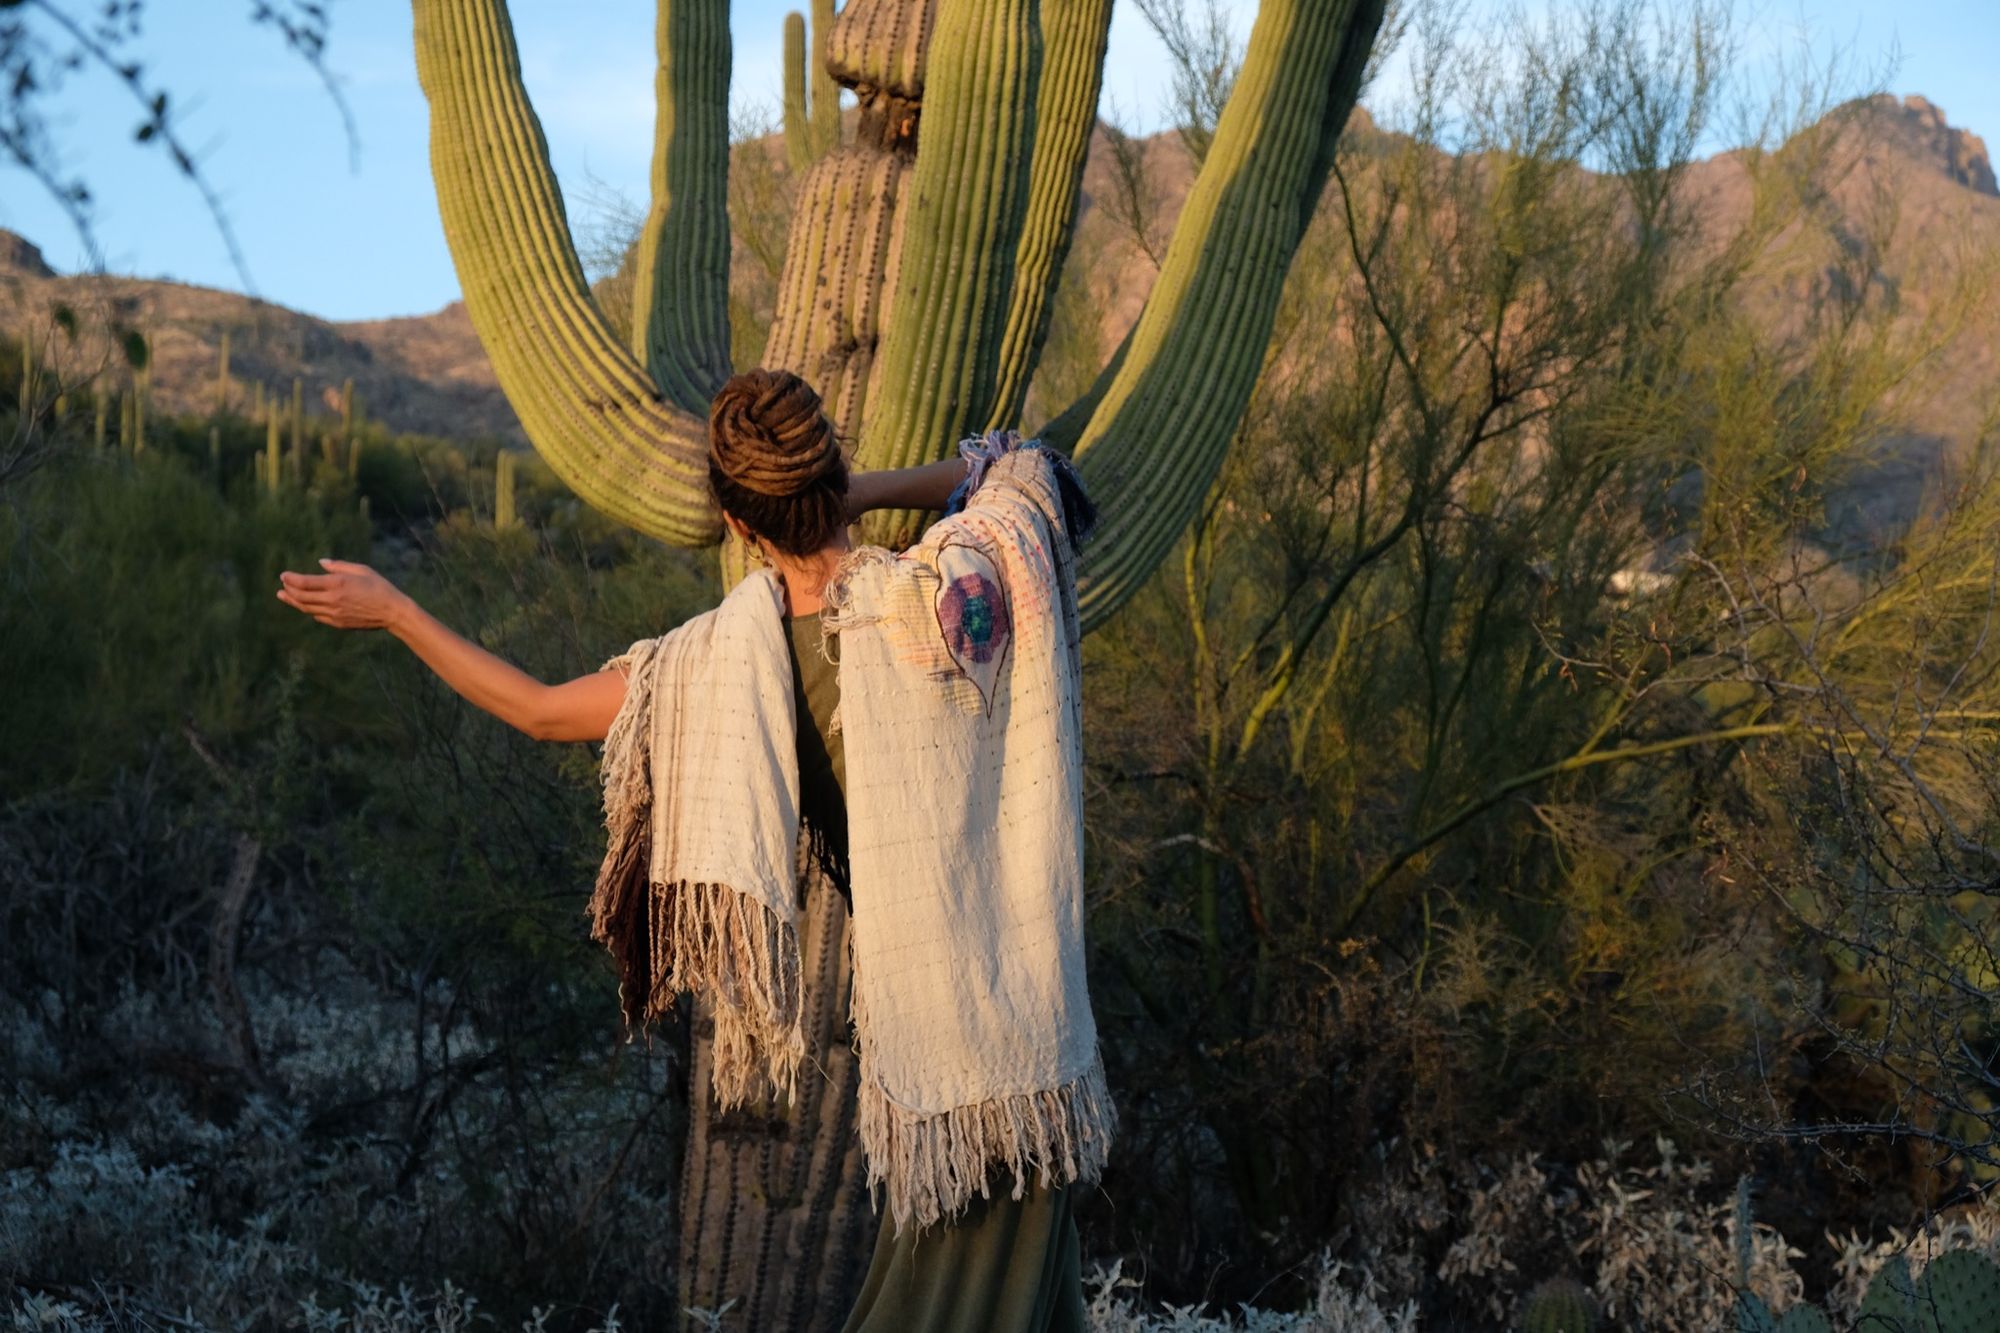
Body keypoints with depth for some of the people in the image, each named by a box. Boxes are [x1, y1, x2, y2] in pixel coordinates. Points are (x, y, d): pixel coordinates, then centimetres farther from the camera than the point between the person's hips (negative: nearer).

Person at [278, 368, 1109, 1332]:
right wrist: (872, 490, 4)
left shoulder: (721, 667, -12)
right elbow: (1027, 464, 3)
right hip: (1011, 996, -2)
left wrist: (393, 613, 8)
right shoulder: (932, 601, -17)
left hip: (905, 1005, 2)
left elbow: (537, 711, -1)